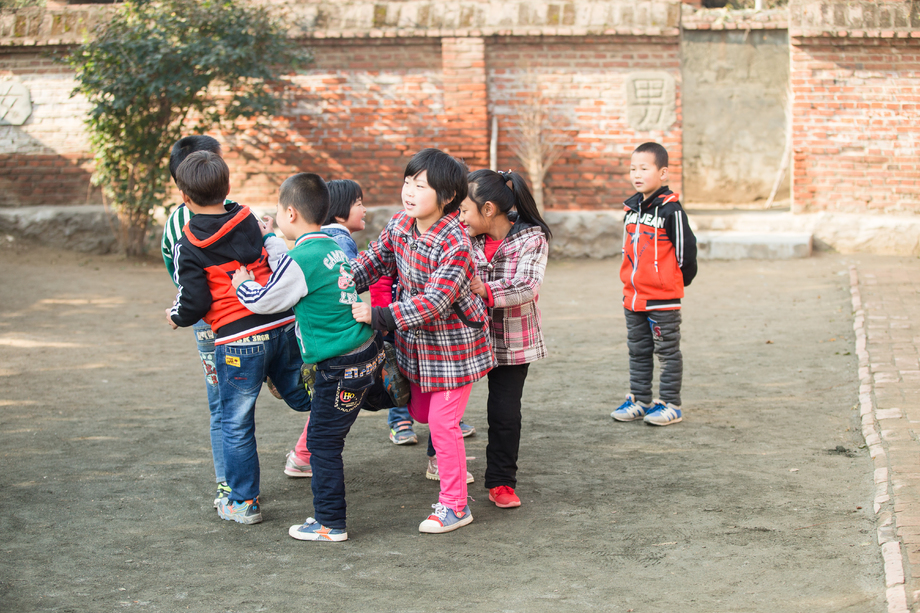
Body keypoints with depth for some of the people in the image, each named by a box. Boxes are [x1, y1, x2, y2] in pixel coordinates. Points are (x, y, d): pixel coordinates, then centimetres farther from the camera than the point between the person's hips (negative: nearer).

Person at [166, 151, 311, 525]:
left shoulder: (189, 247, -8)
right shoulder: (251, 223, 6)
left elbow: (195, 303, -9)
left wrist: (176, 317, 12)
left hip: (238, 341, -4)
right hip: (283, 324, 4)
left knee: (236, 424, 9)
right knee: (301, 396, 22)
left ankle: (244, 502, 18)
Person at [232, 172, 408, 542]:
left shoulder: (301, 261, -19)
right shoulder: (333, 247, 7)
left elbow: (263, 301, -6)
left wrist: (243, 282, 13)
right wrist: (269, 242, 38)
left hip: (341, 366, -8)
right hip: (369, 349, 8)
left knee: (323, 442, 2)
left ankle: (330, 524, 8)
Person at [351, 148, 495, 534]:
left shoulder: (455, 244, -28)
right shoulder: (400, 224, -4)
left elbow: (434, 301, -33)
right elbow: (376, 259, 8)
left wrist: (378, 316, -34)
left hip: (453, 342, -7)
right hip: (417, 340, 8)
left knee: (442, 420, -5)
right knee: (420, 411, 19)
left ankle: (454, 505, 8)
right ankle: (448, 458, 48)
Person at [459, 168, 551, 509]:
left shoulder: (532, 238, -14)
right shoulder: (465, 238, -4)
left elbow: (527, 287, -26)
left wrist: (483, 290, -41)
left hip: (512, 341, -3)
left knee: (505, 412, 3)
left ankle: (501, 482, 19)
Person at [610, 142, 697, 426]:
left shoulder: (670, 209, -14)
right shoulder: (631, 207, 9)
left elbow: (686, 249, -10)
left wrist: (677, 282, 1)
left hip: (663, 298, -7)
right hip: (633, 296, 7)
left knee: (667, 351, 3)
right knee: (638, 351, 14)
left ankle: (670, 404, 9)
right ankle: (639, 400, 24)